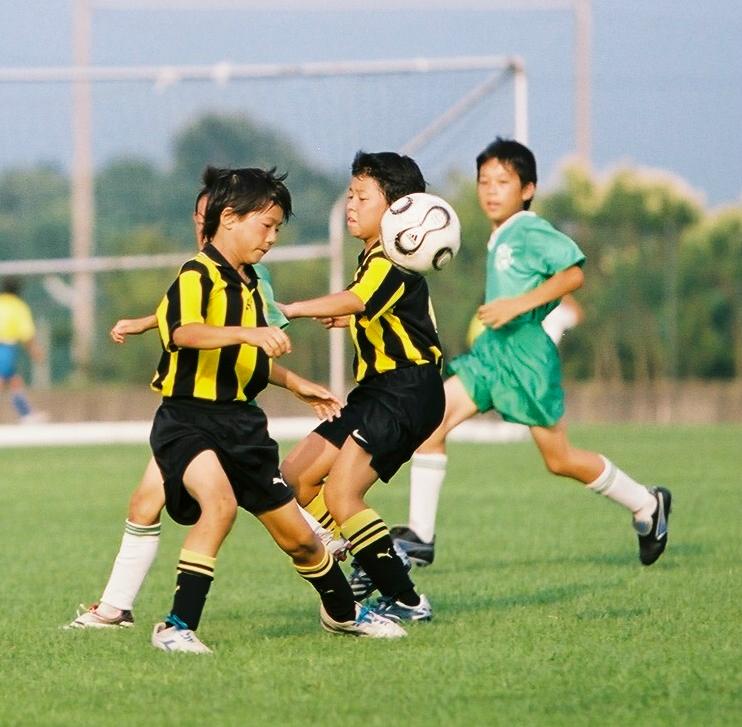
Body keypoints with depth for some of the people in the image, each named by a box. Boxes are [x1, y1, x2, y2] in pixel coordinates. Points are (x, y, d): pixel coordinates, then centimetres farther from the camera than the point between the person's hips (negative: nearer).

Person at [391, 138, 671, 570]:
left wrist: (517, 305, -26)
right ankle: (420, 537, -10)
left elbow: (573, 274, -21)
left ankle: (648, 506, 22)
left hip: (526, 353, -8)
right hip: (491, 351, 8)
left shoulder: (530, 231, -10)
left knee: (560, 460, 1)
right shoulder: (498, 239, 16)